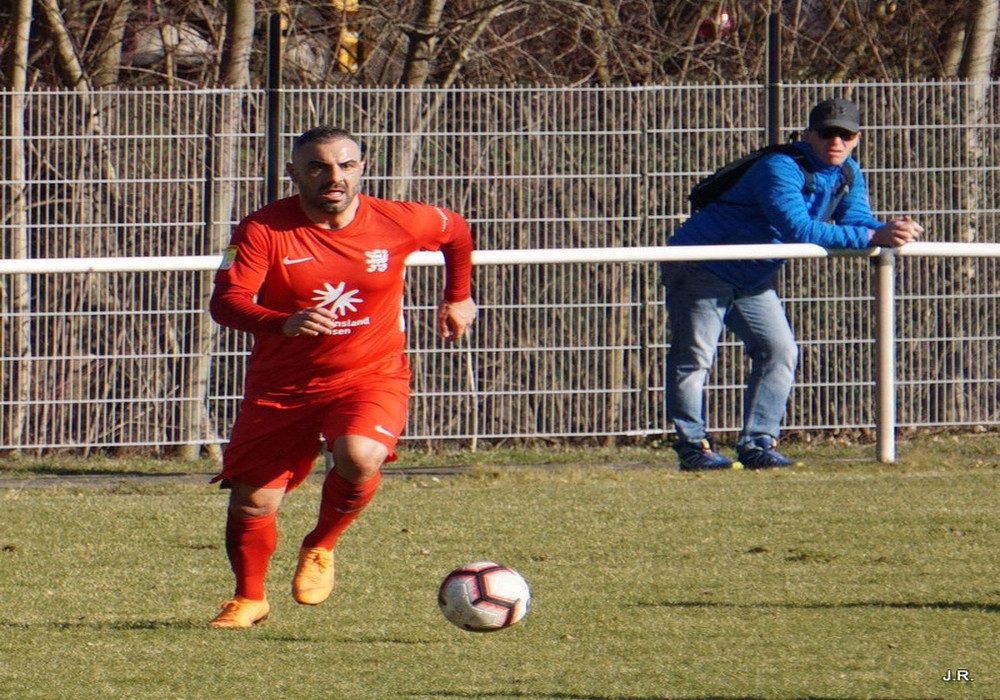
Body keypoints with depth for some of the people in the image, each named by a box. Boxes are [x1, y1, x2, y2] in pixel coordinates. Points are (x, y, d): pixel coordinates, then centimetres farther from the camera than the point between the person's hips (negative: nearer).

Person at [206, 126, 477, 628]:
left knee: (359, 457, -31)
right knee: (250, 503, -3)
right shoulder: (263, 229, -13)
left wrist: (457, 299, 20)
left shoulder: (400, 223, -8)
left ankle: (320, 548, 0)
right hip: (281, 385, 1)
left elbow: (456, 232, 14)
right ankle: (249, 598, 27)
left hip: (371, 375, -1)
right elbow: (225, 302, -22)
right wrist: (285, 323, -38)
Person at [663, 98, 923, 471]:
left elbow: (859, 223, -7)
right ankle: (692, 445, -2)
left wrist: (892, 231, -32)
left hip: (753, 280, 8)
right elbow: (797, 229, -40)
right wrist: (872, 236, -43)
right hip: (702, 268, -8)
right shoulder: (781, 168, -29)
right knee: (695, 355, -9)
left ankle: (757, 444, 6)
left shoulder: (847, 175, -1)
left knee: (780, 351, 2)